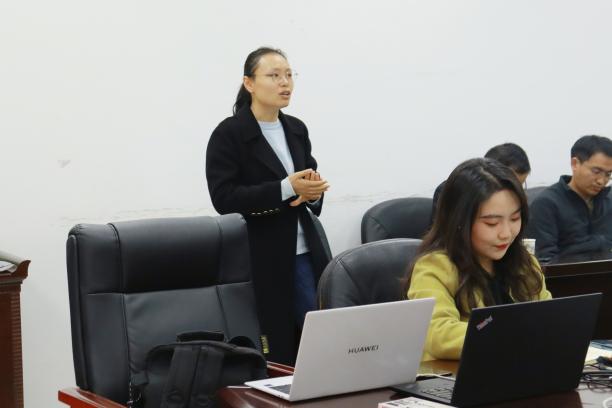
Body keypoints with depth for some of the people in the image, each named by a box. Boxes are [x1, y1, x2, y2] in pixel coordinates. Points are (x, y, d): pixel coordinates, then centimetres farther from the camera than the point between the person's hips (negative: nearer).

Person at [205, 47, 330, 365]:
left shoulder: (297, 130, 13)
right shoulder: (229, 134, -6)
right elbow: (224, 198, -15)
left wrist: (313, 192, -3)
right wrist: (286, 188, -21)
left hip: (303, 254, 6)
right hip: (260, 261, -6)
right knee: (277, 352, -2)